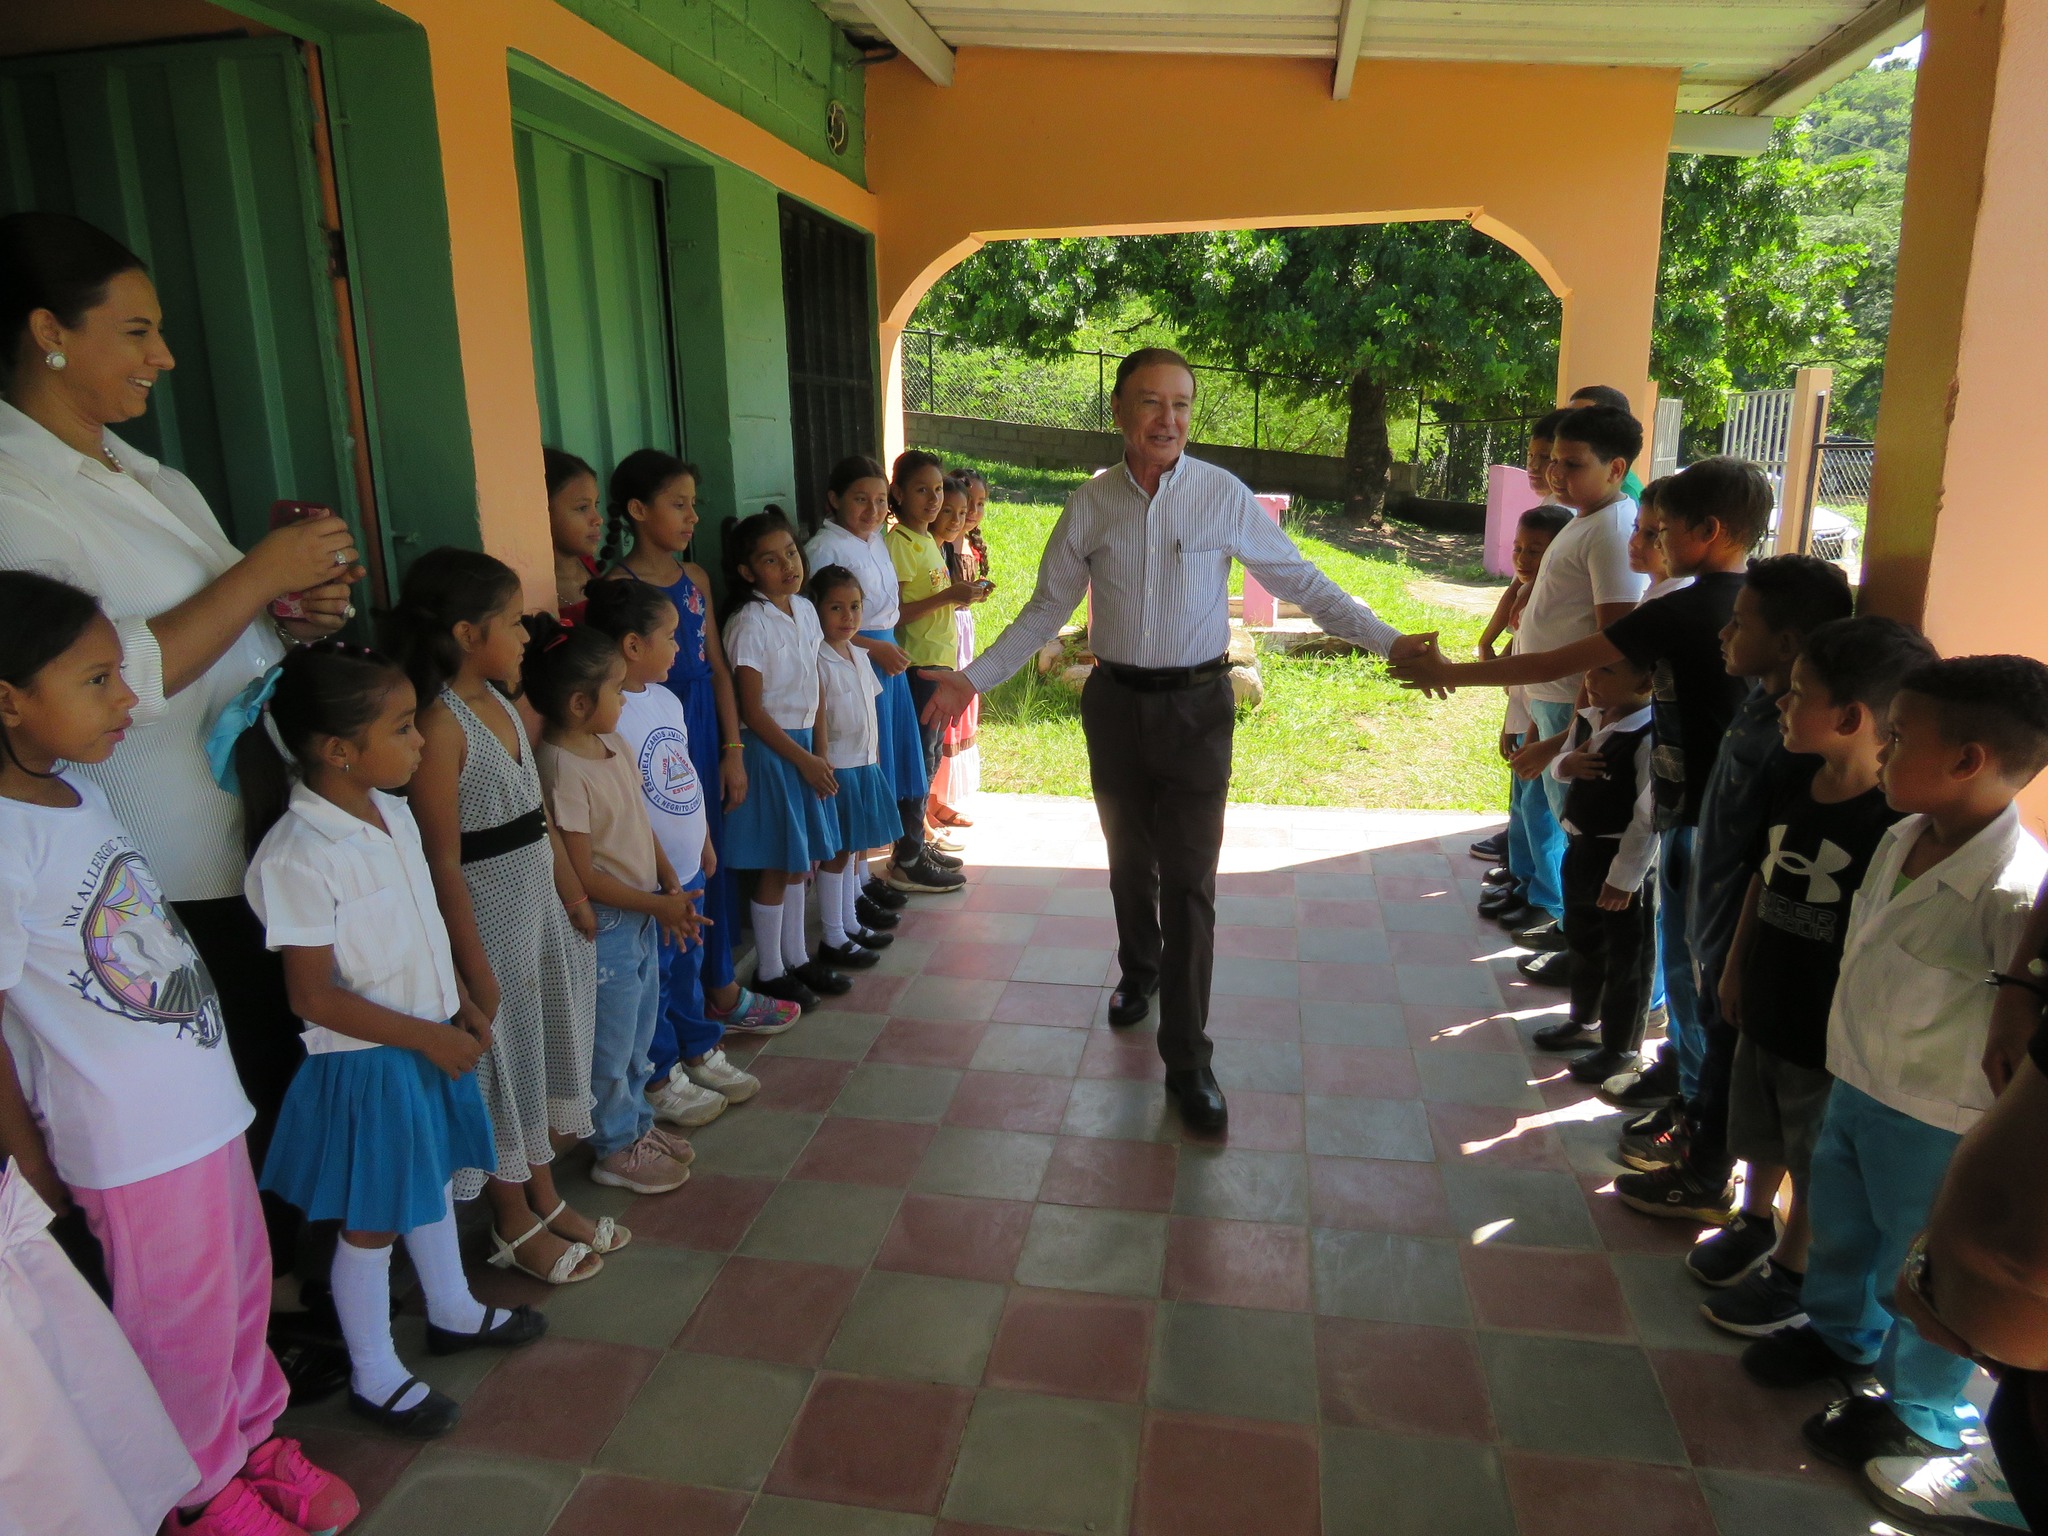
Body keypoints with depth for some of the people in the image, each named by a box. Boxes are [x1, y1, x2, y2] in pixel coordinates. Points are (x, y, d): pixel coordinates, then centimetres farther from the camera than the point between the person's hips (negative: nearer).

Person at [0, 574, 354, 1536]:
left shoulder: (78, 792, 1)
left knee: (241, 1286, 22)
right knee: (180, 1321, 14)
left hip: (206, 1104, 7)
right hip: (134, 1140, -7)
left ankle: (255, 1436, 43)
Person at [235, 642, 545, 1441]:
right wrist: (424, 1037, -19)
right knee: (370, 1220, 10)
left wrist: (460, 1007, 8)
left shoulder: (393, 812, -1)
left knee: (433, 1181, 25)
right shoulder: (298, 855, -26)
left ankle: (453, 1310, 47)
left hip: (430, 1037, 8)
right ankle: (374, 1376, 30)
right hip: (366, 1061, -8)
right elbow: (314, 995, -22)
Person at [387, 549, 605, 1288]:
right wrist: (473, 964, -17)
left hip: (540, 900, 9)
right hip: (488, 913, -8)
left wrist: (574, 893, 13)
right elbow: (444, 861, -20)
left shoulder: (502, 702, 5)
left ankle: (547, 1199, 37)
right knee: (503, 1059, 7)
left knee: (544, 1045, 19)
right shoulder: (440, 725, -21)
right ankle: (515, 1226, 27)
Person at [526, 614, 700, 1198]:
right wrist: (659, 905, -16)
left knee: (638, 1039, 23)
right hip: (605, 926, -8)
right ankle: (616, 1149, 27)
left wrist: (671, 884, -2)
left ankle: (637, 1124, 40)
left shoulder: (615, 745, 2)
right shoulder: (563, 771, -24)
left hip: (643, 917, 8)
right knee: (611, 1047, 10)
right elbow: (583, 876, -22)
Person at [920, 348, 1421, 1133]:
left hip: (1197, 706, -2)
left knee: (1189, 879, -3)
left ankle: (1187, 1060, 8)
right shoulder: (1091, 503, -2)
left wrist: (1389, 642, -11)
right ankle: (1140, 971, 48)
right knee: (1130, 858, 18)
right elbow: (1047, 607, 6)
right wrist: (974, 678, 1)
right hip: (1115, 703, 3)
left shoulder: (1224, 495, -7)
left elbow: (1301, 582, -3)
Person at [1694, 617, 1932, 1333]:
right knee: (1760, 1135, 26)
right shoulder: (1791, 780, -4)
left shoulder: (1897, 819, -27)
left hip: (1832, 1032, -7)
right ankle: (1753, 1224, 49)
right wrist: (1736, 965, 14)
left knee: (1816, 1162, 15)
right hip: (1766, 1004, 7)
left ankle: (1792, 1270, 36)